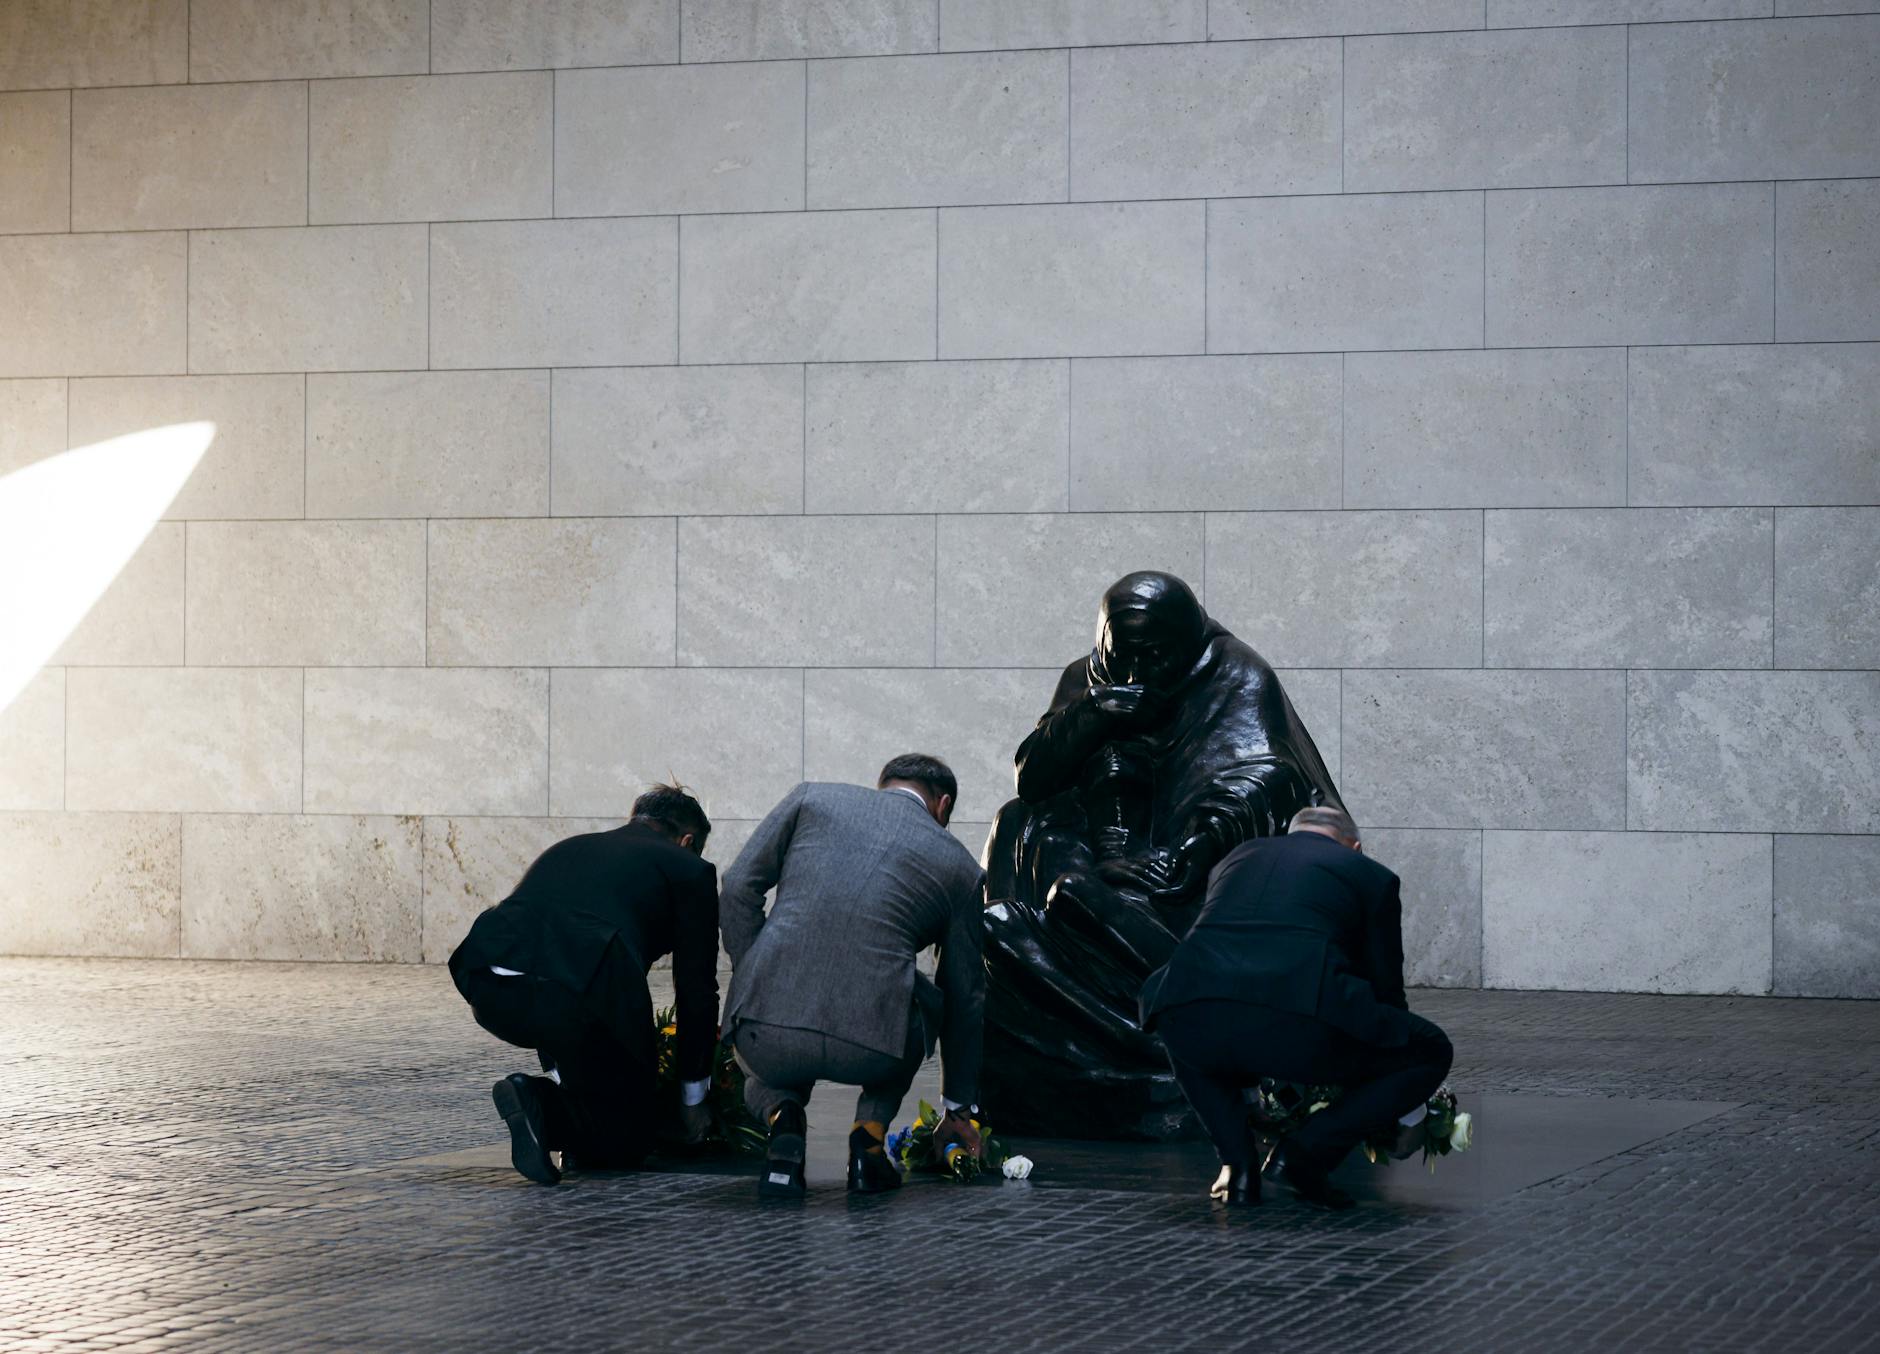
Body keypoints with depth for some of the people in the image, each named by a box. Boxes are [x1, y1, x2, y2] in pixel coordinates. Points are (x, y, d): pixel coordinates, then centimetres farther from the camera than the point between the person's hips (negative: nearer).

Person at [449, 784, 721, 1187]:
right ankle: (538, 1101, -12)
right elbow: (696, 991, 21)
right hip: (579, 996, -6)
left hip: (488, 992, 6)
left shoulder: (569, 848, 34)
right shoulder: (688, 870, 20)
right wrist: (693, 1097, 33)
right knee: (622, 1147, 12)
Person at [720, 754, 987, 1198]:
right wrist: (959, 1109, 36)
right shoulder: (959, 866, 18)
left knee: (766, 1069, 40)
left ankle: (782, 1117, 3)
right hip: (869, 1052, -1)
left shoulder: (812, 799, 18)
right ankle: (870, 1134, 15)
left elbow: (738, 888, 9)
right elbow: (965, 997, 26)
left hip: (765, 1037, 1)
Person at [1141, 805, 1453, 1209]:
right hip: (1300, 1023, -4)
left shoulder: (1236, 858, 36)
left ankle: (1238, 1162, 23)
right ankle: (1305, 1153, 8)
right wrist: (1396, 1116, 47)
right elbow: (1385, 986, 31)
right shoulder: (1370, 874, 26)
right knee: (1431, 1054, 20)